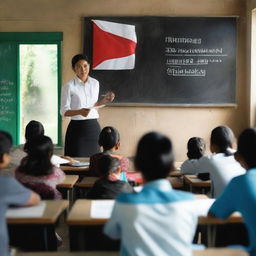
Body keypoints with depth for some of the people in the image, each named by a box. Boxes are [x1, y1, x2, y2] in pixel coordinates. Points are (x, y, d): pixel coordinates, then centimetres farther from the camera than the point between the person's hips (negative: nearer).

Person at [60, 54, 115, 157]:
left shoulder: (95, 83, 8)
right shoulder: (69, 86, -7)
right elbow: (64, 111, -8)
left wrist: (104, 100, 2)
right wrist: (79, 112, -24)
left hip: (93, 126, 4)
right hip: (77, 127, -4)